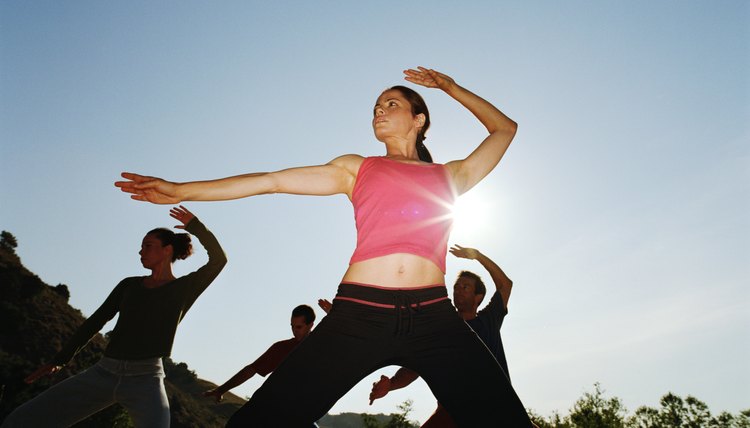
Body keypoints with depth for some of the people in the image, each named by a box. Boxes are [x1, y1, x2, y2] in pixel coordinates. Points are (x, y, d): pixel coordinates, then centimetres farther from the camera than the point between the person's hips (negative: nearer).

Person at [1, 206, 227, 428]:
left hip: (145, 379, -4)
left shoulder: (183, 288, 3)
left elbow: (219, 259, -12)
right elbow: (96, 320, 20)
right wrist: (60, 359, 21)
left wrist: (194, 225, -9)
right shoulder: (129, 285, 15)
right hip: (103, 372, 5)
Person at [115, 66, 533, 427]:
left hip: (434, 318, 1)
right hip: (359, 313, -1)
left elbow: (505, 128, 36)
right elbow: (273, 180, 16)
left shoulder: (450, 176, 23)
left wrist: (451, 87, 33)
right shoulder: (356, 168, 20)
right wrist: (183, 190, 14)